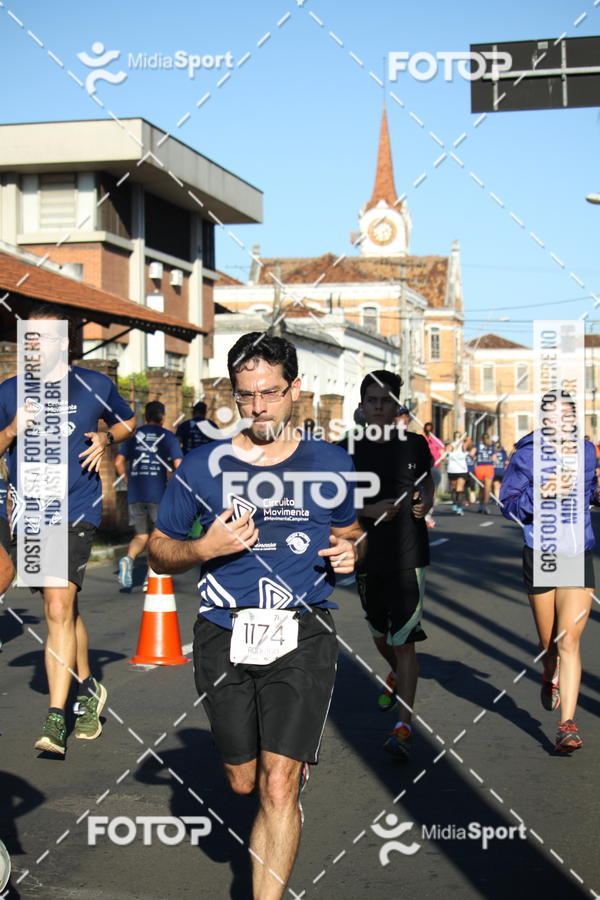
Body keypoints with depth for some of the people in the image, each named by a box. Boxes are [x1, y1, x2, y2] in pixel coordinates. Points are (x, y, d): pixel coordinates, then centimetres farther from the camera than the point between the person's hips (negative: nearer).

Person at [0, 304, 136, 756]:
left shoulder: (94, 385, 1)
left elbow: (128, 421, 19)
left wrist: (107, 438, -2)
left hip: (77, 510, -3)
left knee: (59, 608, -16)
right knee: (66, 610, 16)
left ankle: (56, 719, -14)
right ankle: (88, 689, 36)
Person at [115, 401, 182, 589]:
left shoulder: (134, 435, 9)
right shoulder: (168, 436, 2)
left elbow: (118, 463, 5)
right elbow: (178, 465, -7)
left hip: (135, 494, 2)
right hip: (158, 494, -2)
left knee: (141, 535, 13)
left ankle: (128, 559, -16)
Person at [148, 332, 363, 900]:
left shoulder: (331, 464, 5)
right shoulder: (203, 466, 2)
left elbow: (349, 531, 22)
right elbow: (159, 551, 8)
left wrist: (350, 553, -2)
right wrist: (205, 548, -12)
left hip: (301, 636, -1)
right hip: (224, 635, 2)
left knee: (278, 785, -12)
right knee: (243, 783, 14)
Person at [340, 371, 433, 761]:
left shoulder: (415, 445, 2)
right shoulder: (352, 451, 2)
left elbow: (427, 487, 14)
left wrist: (425, 504, -9)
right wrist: (371, 510, -16)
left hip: (409, 556, -3)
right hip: (369, 556, 3)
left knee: (404, 641, -9)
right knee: (381, 635, 19)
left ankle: (404, 726, -8)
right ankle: (396, 675, 52)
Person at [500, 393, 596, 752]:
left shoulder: (587, 451, 5)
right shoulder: (526, 455, -4)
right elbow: (508, 504, -6)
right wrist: (539, 495, -23)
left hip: (579, 556, 1)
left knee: (569, 640, -11)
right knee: (549, 643, 11)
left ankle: (568, 725, -10)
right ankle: (550, 677, 48)